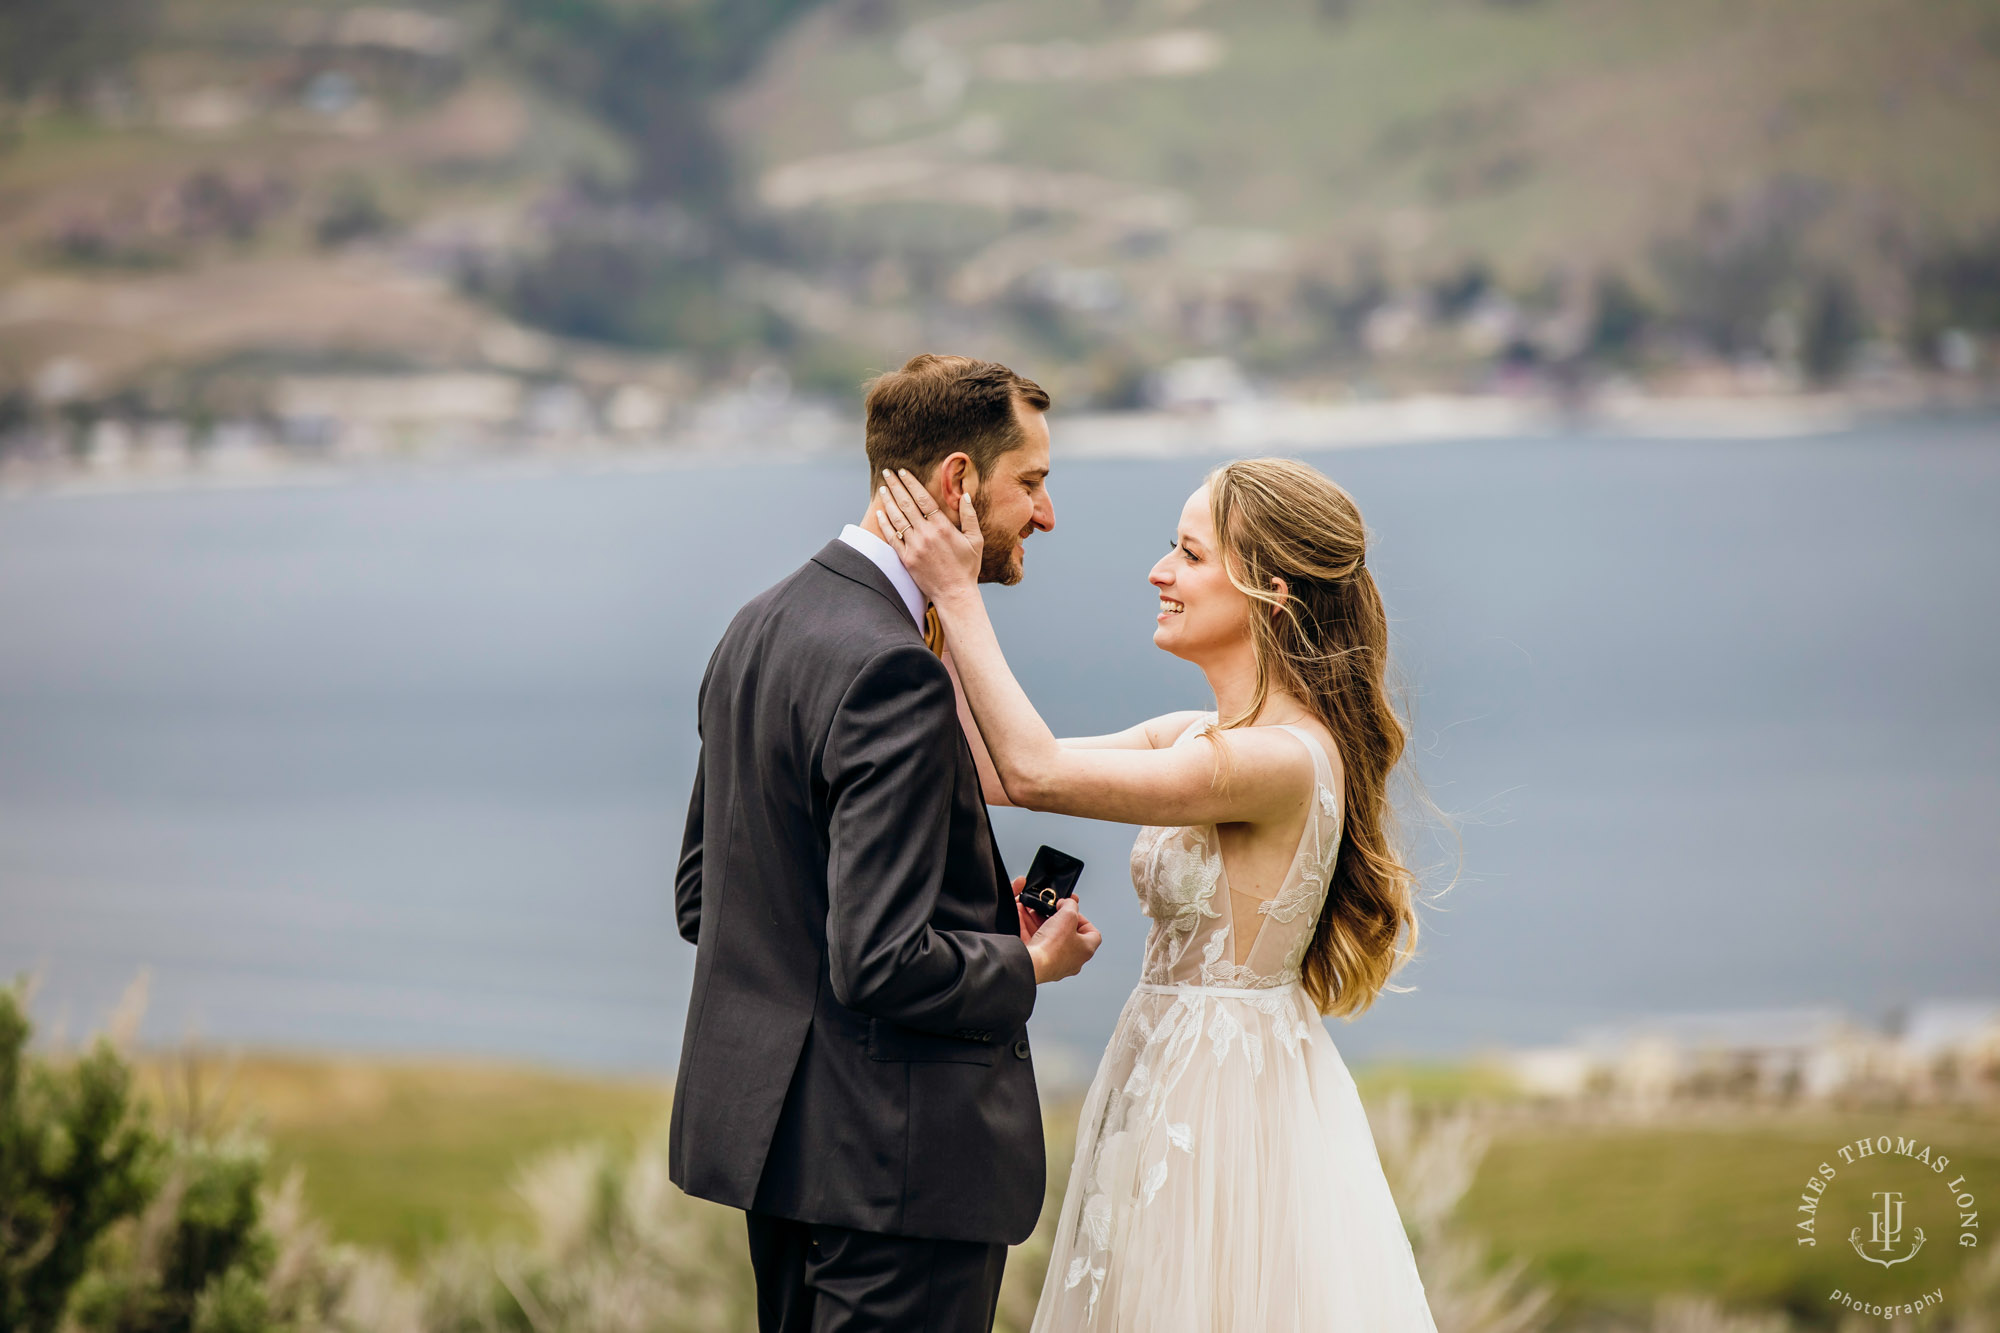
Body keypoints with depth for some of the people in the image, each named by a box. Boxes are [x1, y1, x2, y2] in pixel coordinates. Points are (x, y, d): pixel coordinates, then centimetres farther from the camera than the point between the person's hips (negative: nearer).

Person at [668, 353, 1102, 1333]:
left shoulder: (758, 628, 9)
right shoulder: (893, 673, -21)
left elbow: (698, 895, 16)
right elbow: (882, 962, -25)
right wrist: (1031, 964, -6)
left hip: (772, 1131, 10)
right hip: (897, 1160, -10)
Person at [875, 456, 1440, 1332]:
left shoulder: (1284, 760, -22)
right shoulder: (1196, 736, 7)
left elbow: (1036, 775, -26)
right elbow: (1002, 772, 6)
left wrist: (958, 595, -20)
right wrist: (939, 604, 1)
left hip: (1225, 1109, -9)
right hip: (1170, 1091, 9)